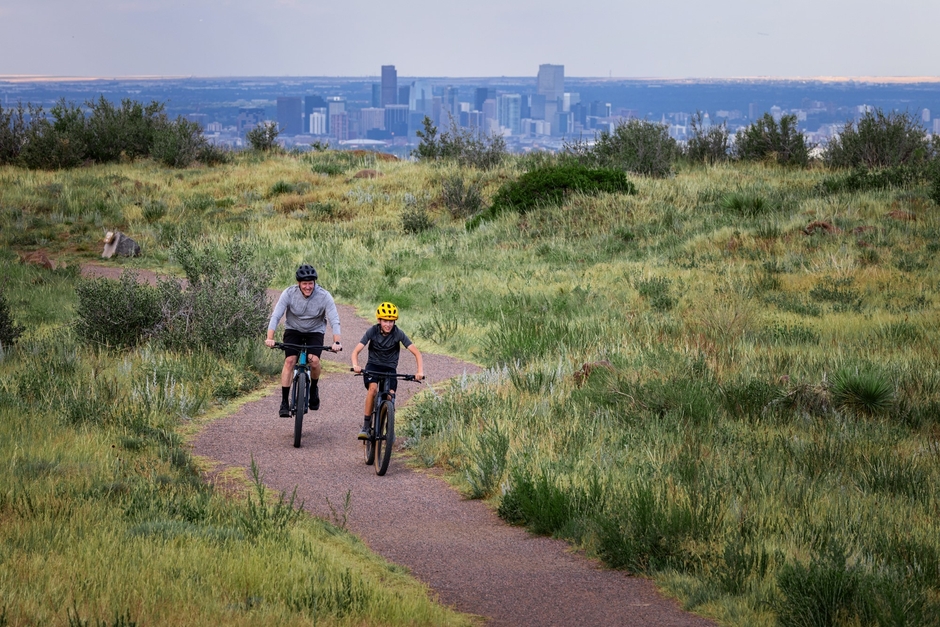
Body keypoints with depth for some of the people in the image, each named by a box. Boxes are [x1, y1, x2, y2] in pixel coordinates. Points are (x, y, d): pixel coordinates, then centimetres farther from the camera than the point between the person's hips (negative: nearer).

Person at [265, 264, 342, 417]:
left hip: (315, 331, 0)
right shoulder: (289, 294, -20)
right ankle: (284, 403, -14)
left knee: (314, 360, -24)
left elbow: (334, 320, -25)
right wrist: (270, 338, -37)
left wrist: (336, 342, -39)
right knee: (289, 360, -19)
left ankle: (313, 389, 8)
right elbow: (276, 316, -24)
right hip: (293, 330, 0)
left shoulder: (324, 296, -21)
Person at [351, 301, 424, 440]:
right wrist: (355, 365, -40)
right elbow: (356, 351, -19)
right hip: (373, 365, 0)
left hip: (390, 367, 0)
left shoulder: (398, 333, -16)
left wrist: (420, 371, -34)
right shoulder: (373, 331, -15)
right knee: (373, 388, -29)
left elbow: (416, 352, -18)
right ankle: (366, 426, -20)